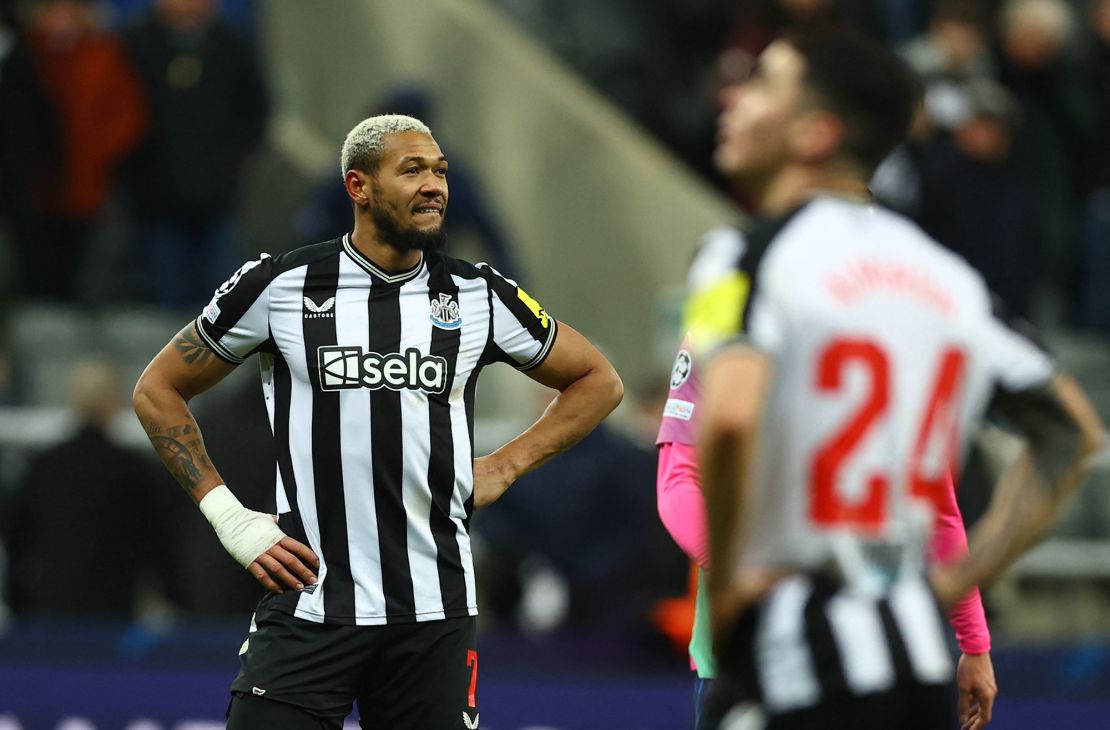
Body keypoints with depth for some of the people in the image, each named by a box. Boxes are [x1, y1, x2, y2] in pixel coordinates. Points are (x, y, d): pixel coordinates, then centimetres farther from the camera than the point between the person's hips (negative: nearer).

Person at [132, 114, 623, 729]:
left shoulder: (479, 297, 6)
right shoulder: (281, 286, 0)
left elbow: (599, 381, 20)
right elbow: (158, 391, 9)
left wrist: (504, 467, 8)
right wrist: (229, 519, 1)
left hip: (435, 612, 2)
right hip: (309, 603, -2)